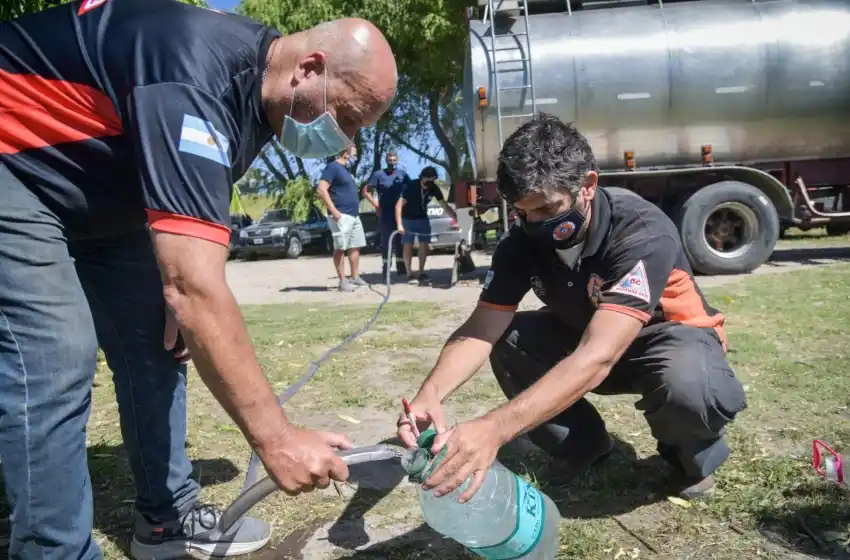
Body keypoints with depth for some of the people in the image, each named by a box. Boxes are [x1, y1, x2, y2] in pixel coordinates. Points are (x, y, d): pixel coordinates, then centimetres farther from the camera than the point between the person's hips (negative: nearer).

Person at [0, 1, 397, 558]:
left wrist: (180, 291, -6)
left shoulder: (258, 83, -7)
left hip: (99, 194, 9)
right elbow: (194, 289, -44)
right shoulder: (196, 80, -36)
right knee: (56, 365, -20)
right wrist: (276, 438, -40)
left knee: (156, 343, 4)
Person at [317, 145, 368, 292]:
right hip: (341, 216, -10)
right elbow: (322, 189, -17)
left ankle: (355, 278, 18)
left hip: (354, 215, 10)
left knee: (356, 246, 11)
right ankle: (343, 281, -4)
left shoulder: (345, 169, 20)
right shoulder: (333, 167, -8)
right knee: (340, 248, -6)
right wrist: (334, 211, -21)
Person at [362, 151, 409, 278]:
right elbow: (365, 191, -2)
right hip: (385, 215, -2)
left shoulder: (403, 174, 6)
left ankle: (401, 266, 16)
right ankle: (385, 267, 6)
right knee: (385, 241, 1)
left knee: (400, 241, 8)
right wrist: (375, 204, -9)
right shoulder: (378, 174, -1)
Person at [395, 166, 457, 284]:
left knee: (424, 244, -2)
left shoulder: (434, 188, -13)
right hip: (408, 219, -4)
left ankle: (421, 272, 7)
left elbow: (445, 206, -6)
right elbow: (399, 205, -29)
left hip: (422, 218, 4)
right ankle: (409, 273, 3)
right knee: (408, 245, -3)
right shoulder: (411, 186, -26)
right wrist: (399, 224, -38)